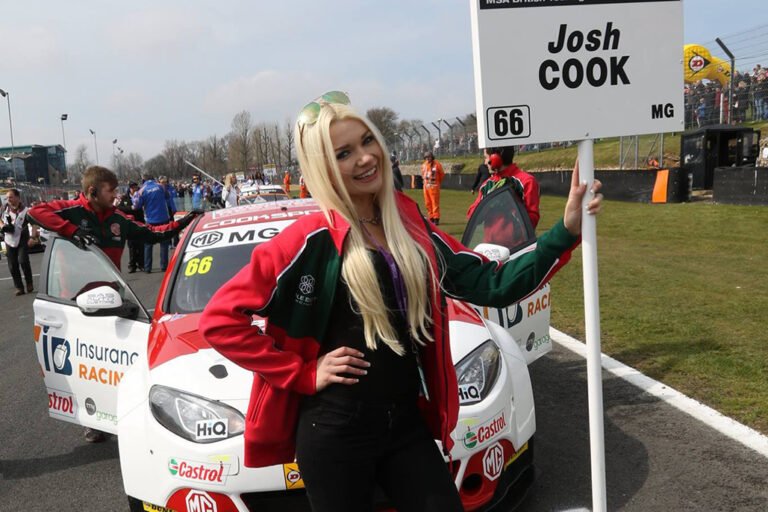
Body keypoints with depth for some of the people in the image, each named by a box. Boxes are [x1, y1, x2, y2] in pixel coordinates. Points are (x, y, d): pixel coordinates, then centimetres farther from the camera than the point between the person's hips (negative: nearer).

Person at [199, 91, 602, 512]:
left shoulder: (410, 225, 3)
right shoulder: (311, 240, -12)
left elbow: (492, 285, 0)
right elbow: (220, 320, -12)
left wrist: (565, 232, -9)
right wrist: (304, 374, -12)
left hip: (408, 422, 5)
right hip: (335, 431, -4)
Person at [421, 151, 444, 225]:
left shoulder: (437, 164, -6)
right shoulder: (423, 165, 9)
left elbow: (442, 174, 3)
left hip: (434, 186, -6)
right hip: (426, 186, 6)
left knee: (435, 203, -8)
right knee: (427, 203, 7)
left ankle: (436, 219, -9)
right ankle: (431, 218, 15)